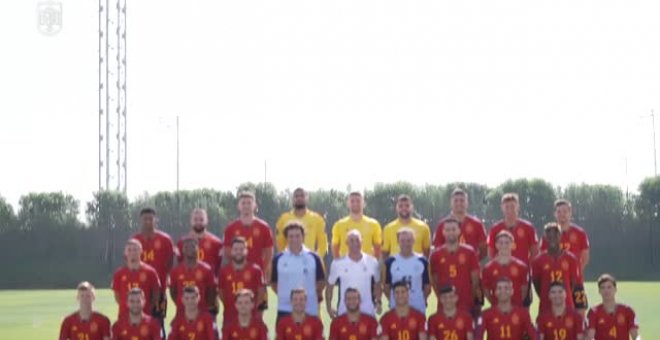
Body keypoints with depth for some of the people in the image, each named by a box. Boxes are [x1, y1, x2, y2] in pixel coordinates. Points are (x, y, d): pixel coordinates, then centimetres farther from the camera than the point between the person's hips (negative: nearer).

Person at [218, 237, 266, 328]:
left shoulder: (255, 270, -2)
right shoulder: (224, 271, 4)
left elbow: (261, 292, 5)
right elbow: (221, 292, 14)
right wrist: (228, 305, 6)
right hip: (230, 318, 2)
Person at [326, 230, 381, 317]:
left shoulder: (372, 262, 3)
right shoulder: (338, 264, 0)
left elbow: (377, 285, 14)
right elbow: (330, 286, 8)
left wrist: (378, 302, 1)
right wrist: (329, 307, 2)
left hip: (367, 313, 1)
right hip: (344, 313, -1)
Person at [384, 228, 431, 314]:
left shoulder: (422, 261, 2)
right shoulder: (391, 262, 1)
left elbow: (427, 286, 7)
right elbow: (386, 286, 6)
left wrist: (422, 300, 1)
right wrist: (392, 300, 0)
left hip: (418, 308, 0)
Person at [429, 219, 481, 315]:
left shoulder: (469, 252, 2)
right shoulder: (436, 255, 4)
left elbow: (475, 279, 4)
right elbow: (434, 281, 9)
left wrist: (476, 299, 3)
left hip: (467, 306, 0)